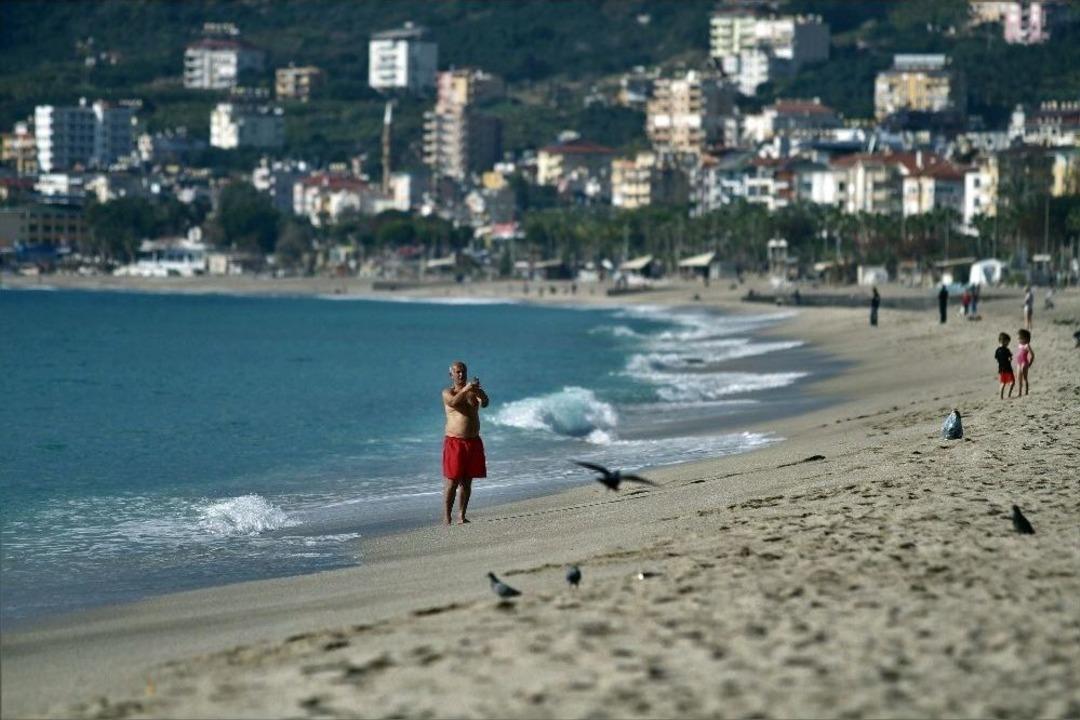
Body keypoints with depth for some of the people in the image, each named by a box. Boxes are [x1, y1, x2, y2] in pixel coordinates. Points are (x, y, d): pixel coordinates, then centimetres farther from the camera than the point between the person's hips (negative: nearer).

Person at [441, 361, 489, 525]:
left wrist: (478, 391, -31)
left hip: (473, 442, 4)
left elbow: (485, 403, -10)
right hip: (454, 442, -4)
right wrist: (465, 390, -38)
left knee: (467, 482, 7)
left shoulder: (474, 391, 9)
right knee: (452, 482, -9)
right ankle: (446, 518, -11)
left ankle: (461, 516, 14)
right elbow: (453, 402, -22)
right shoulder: (447, 393, 0)